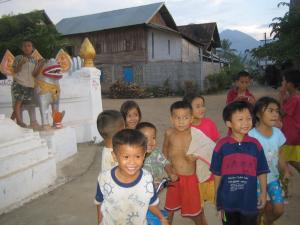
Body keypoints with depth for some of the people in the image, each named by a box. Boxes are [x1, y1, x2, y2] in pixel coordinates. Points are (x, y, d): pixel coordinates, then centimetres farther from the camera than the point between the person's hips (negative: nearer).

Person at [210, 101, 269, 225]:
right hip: (228, 198, 0)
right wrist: (216, 196, 2)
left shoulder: (255, 144, -8)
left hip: (249, 198, 1)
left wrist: (263, 193, 3)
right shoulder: (221, 145, -12)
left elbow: (262, 171, 1)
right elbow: (217, 173, -3)